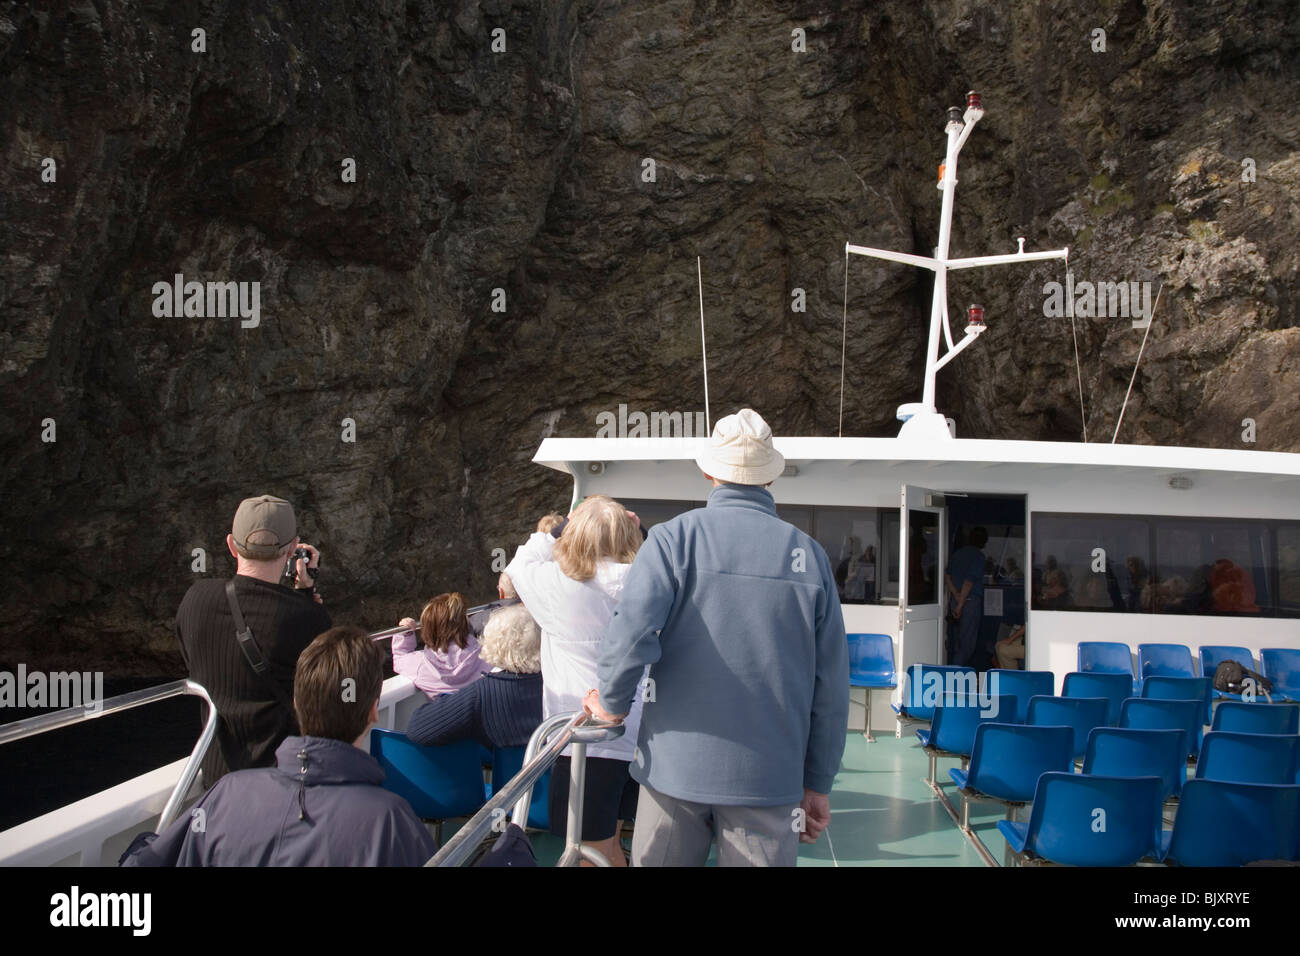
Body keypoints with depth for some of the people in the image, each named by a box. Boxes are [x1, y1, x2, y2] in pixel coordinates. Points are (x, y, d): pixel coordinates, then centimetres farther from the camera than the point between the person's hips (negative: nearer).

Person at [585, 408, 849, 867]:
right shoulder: (810, 555, 3)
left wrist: (612, 702, 3)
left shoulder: (673, 538, -4)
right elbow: (831, 684, 3)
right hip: (768, 777, 1)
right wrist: (818, 782, 12)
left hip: (678, 764, -1)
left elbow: (631, 636, -17)